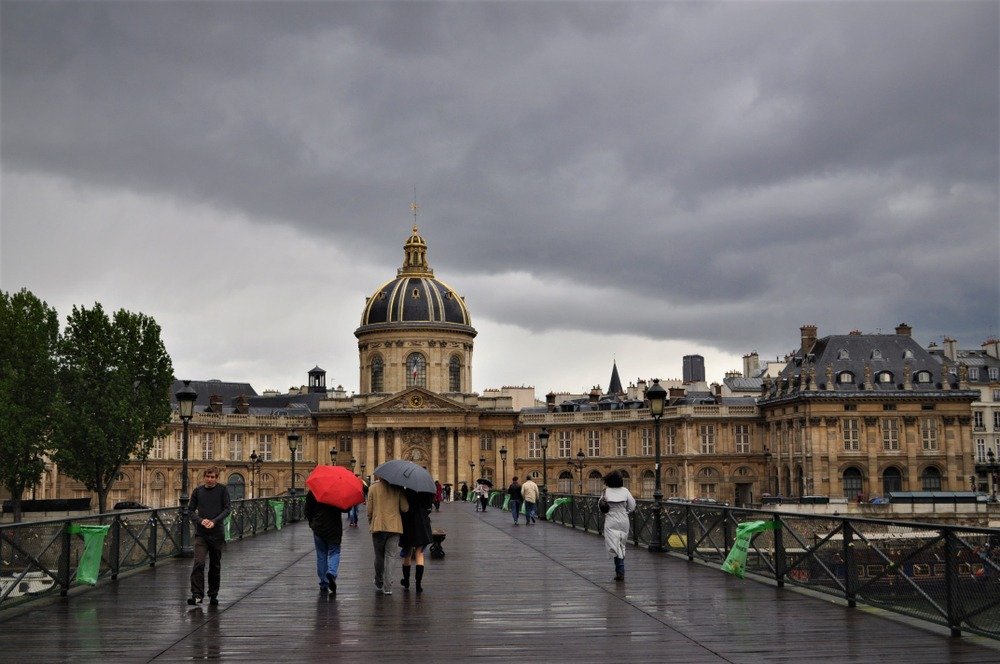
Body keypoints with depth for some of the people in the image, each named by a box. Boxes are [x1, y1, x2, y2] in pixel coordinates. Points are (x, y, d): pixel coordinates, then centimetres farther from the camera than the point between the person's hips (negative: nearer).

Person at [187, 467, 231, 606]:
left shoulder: (222, 490, 1)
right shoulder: (197, 491, 6)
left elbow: (227, 508, -4)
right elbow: (190, 510, 7)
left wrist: (214, 521, -17)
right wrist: (201, 520, -11)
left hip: (217, 533, 0)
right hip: (201, 533, 0)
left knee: (215, 566, 8)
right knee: (198, 563, -14)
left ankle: (213, 595, 20)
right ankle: (197, 595, -14)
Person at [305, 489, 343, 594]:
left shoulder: (312, 492, -1)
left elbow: (307, 511, 3)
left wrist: (312, 523, 16)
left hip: (318, 528, 1)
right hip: (334, 528, -1)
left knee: (321, 555, 10)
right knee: (334, 552, 9)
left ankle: (323, 585, 10)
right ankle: (331, 573, -20)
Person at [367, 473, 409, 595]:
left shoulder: (373, 487, -1)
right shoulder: (398, 488, 0)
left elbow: (369, 509, -1)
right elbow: (405, 508, -5)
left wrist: (370, 523, 15)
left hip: (378, 526, 0)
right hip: (395, 526, 0)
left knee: (379, 556, 14)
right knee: (390, 557, 1)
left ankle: (379, 584, 27)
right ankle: (387, 587, -6)